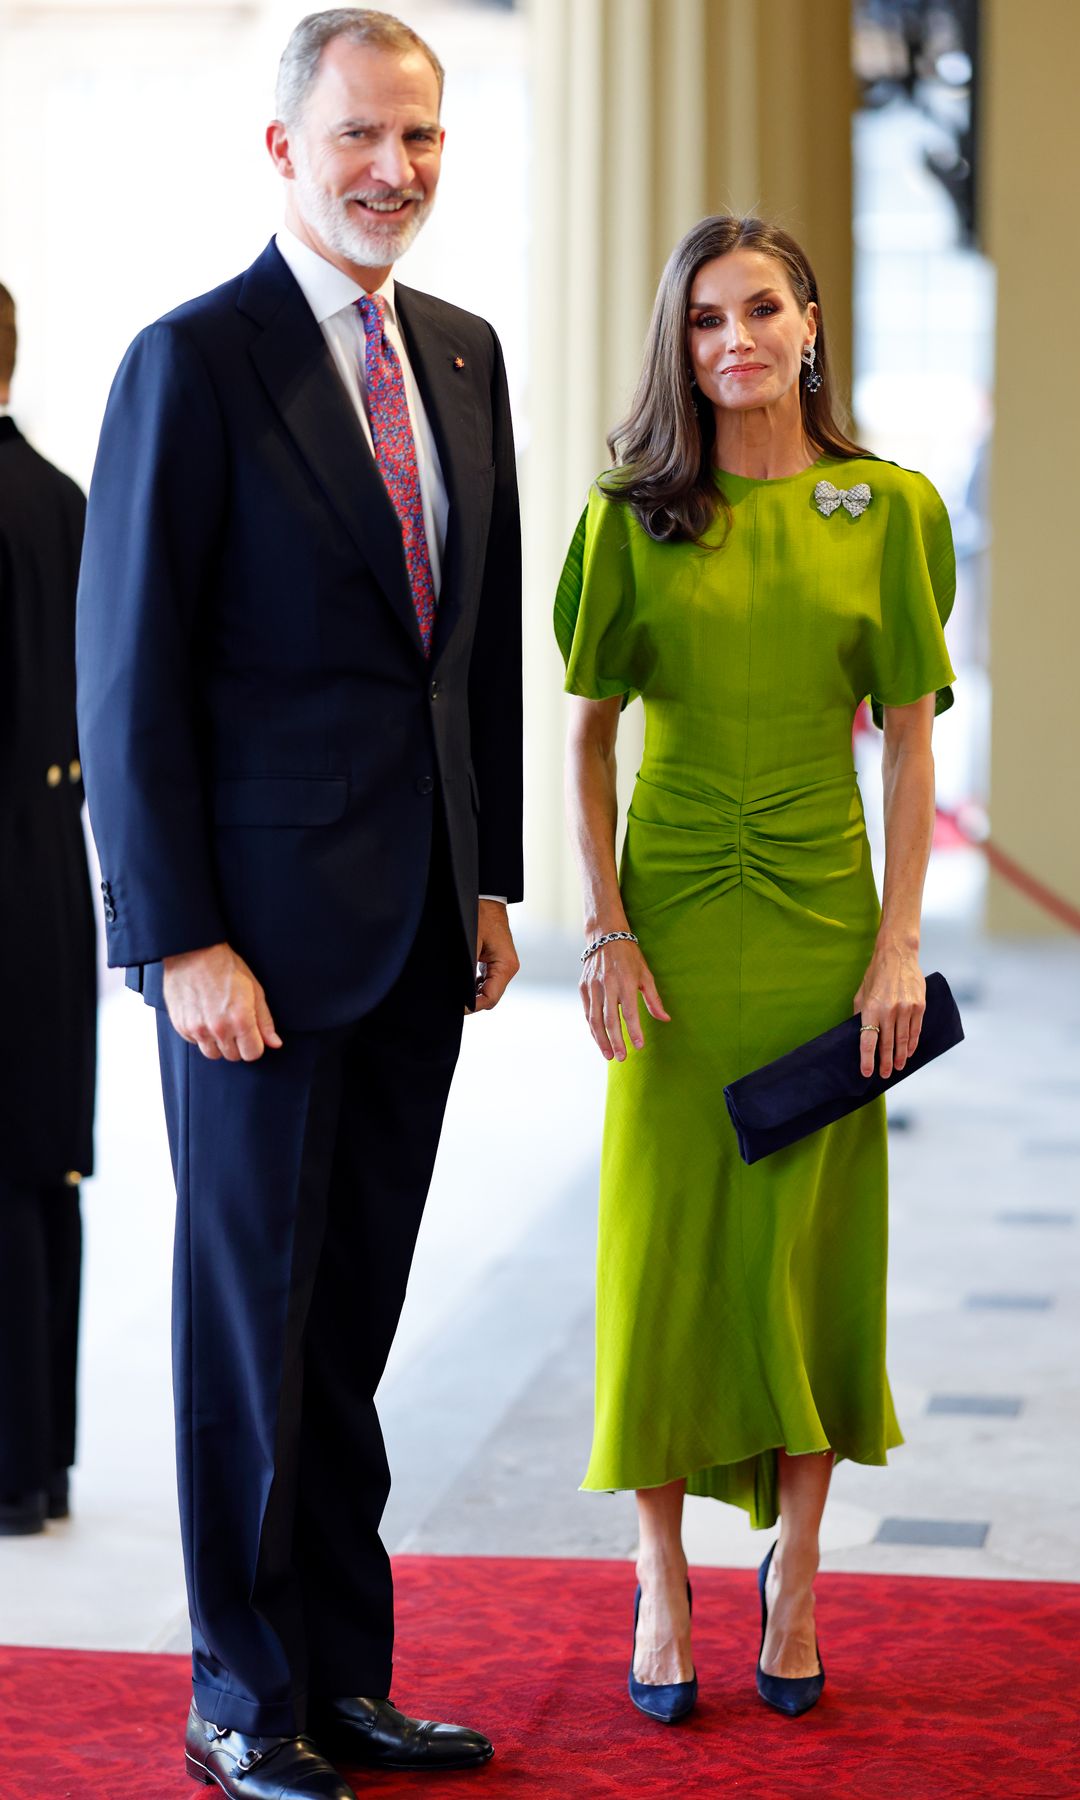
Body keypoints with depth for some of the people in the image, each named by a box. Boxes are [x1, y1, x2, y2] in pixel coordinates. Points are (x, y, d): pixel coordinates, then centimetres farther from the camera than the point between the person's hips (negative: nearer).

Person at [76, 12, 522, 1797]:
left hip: (418, 925, 6)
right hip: (259, 921, -6)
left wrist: (492, 881, 13)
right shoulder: (195, 361, -10)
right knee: (251, 1313, 5)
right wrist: (180, 940, -15)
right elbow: (130, 674, -12)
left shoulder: (463, 355, 11)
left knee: (353, 1317, 13)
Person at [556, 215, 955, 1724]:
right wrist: (605, 930, -6)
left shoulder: (891, 510, 2)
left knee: (810, 1242, 5)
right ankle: (663, 1575, 14)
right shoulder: (634, 515, 1)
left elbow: (910, 742, 2)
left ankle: (796, 1561, 21)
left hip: (822, 917, 0)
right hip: (674, 920, 0)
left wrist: (900, 944, -4)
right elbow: (588, 738, 2)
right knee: (664, 1241, 2)